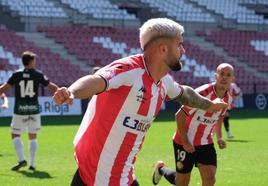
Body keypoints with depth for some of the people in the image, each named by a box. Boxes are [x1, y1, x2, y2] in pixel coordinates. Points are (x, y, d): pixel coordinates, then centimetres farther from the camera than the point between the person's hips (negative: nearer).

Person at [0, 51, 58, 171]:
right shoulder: (38, 75, -2)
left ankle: (22, 160, -10)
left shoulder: (17, 74, -3)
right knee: (33, 136, 12)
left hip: (20, 110, -1)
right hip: (34, 110, 1)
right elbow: (52, 87, 2)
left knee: (15, 135, 8)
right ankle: (32, 164, 9)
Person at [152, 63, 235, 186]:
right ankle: (161, 168, 39)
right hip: (186, 143, -5)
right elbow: (179, 115, -20)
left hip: (206, 143, 5)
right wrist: (185, 142, -19)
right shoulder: (202, 93, -25)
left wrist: (219, 137, 5)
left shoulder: (228, 99, -2)